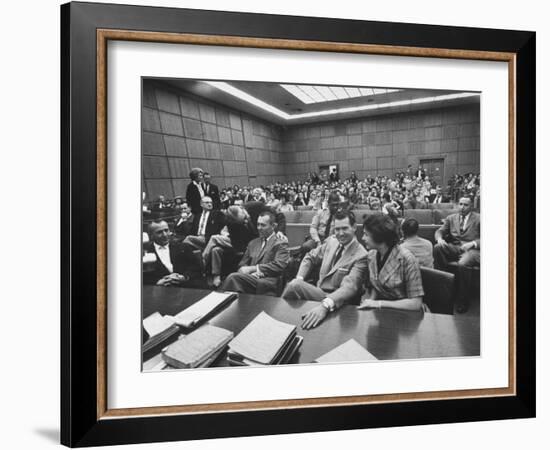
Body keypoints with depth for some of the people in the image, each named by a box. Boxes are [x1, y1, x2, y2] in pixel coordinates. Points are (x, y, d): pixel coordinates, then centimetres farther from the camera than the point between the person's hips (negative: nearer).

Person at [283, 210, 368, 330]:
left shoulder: (361, 256, -17)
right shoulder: (331, 241, 6)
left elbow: (350, 287, -30)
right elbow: (310, 257, 19)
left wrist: (325, 305, -48)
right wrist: (299, 278, -3)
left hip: (336, 301, -6)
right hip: (318, 292, 6)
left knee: (294, 286, -27)